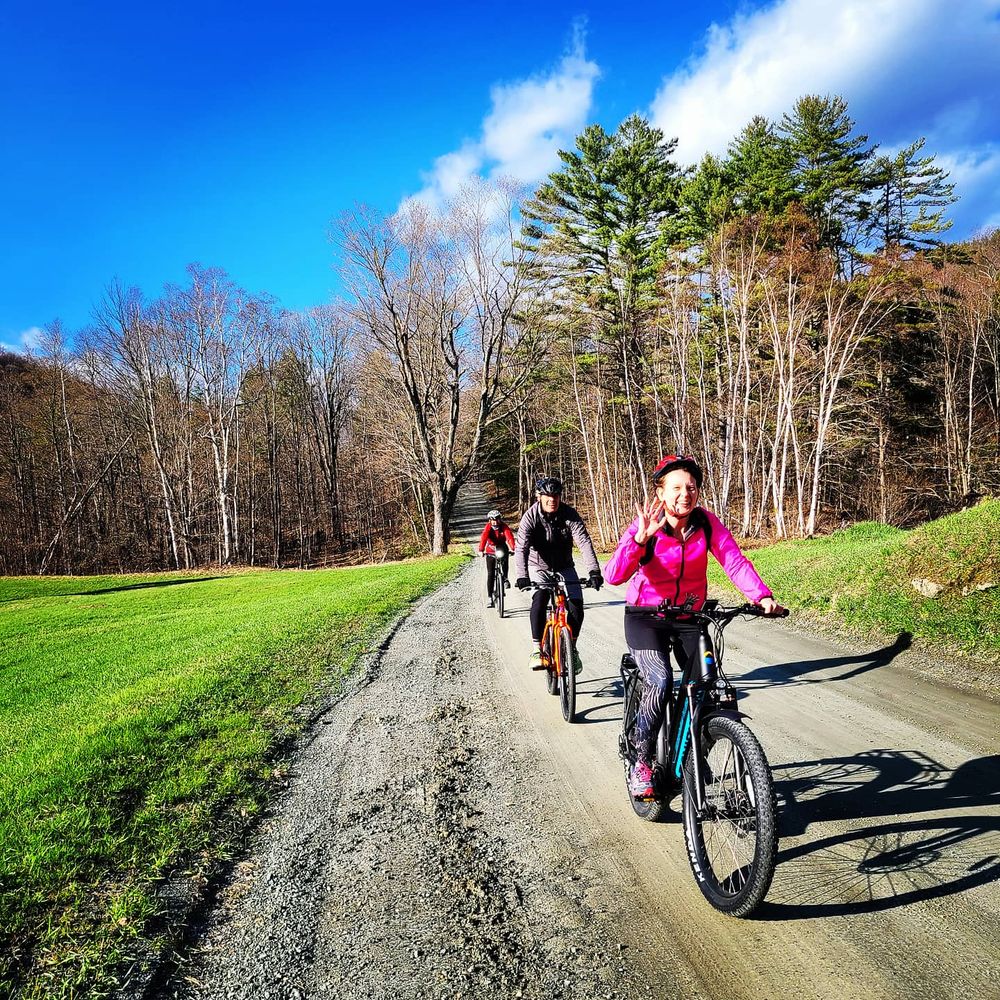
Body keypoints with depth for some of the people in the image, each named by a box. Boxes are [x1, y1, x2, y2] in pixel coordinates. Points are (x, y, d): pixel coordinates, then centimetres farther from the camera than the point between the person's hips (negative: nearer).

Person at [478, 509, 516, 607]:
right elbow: (483, 538, -32)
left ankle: (504, 578, -6)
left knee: (504, 560, -33)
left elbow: (510, 537, -30)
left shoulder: (504, 527, -17)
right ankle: (490, 598, -2)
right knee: (490, 574, -6)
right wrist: (481, 550, -47)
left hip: (502, 548, 1)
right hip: (490, 551, -1)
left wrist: (513, 548, -47)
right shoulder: (488, 527, -18)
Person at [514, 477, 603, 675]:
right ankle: (536, 650, -20)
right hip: (539, 567, -2)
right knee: (539, 599, -29)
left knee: (576, 606, -14)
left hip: (564, 567, 2)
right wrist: (522, 577, -44)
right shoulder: (531, 517, -19)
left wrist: (594, 571, -39)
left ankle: (571, 648, 10)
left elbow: (584, 542, -26)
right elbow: (521, 548, -29)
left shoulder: (569, 514, -17)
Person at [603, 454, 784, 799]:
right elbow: (614, 575, -32)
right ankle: (642, 764, -3)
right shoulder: (645, 526, -19)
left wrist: (763, 596, -36)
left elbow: (735, 561, -20)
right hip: (646, 617, -3)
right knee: (660, 683, -25)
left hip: (690, 617, 4)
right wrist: (641, 538, -45)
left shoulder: (706, 522, -10)